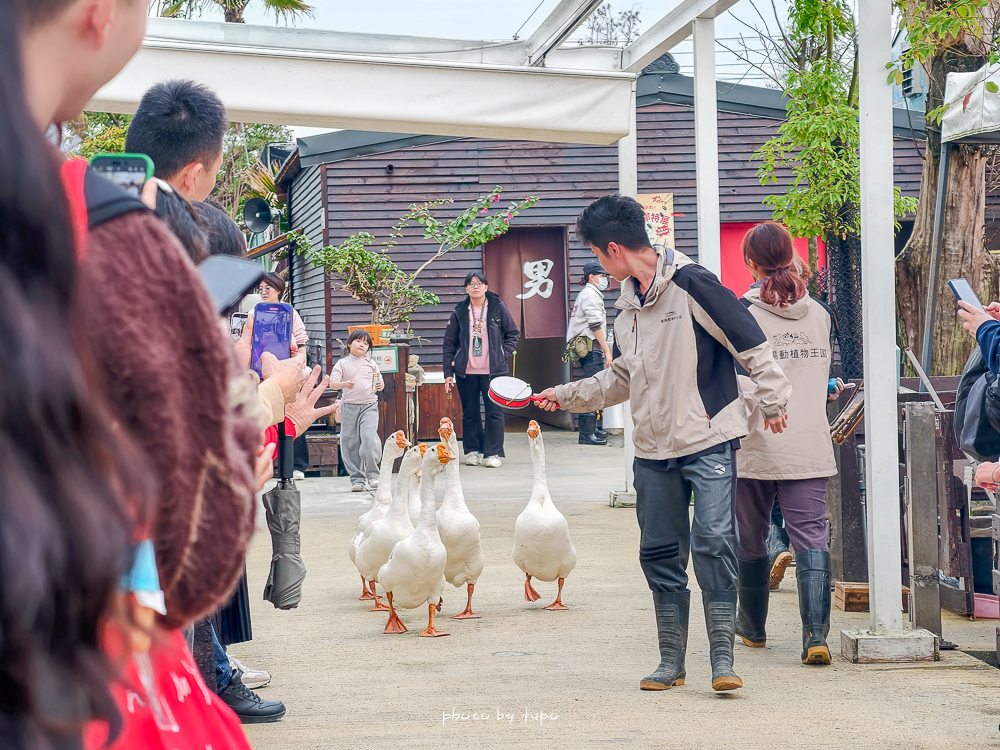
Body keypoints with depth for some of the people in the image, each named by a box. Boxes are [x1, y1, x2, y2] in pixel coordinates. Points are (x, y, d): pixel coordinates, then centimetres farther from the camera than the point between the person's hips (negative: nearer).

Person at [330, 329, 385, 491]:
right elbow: (332, 383, -3)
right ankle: (356, 478, 9)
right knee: (350, 443, 0)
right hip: (349, 406, 0)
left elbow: (379, 382, 17)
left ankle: (372, 475, -7)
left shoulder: (370, 363, 10)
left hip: (369, 406, 0)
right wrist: (345, 384, -23)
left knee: (369, 438, -18)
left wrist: (380, 386, -7)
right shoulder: (342, 364, 5)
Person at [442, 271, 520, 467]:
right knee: (470, 412, 6)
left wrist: (504, 354, -2)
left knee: (494, 411, -3)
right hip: (466, 371, 1)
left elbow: (513, 333, 11)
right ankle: (472, 451, 16)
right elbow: (449, 344, 8)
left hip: (492, 370, -1)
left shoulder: (498, 308, 3)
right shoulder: (459, 312, 5)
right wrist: (448, 372, 4)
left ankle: (493, 453, 3)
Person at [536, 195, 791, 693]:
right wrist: (569, 395, 26)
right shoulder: (628, 302, 14)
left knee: (713, 541, -16)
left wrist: (772, 400, -11)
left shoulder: (690, 283, -11)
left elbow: (748, 340, -11)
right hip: (653, 448, 8)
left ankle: (722, 656, -10)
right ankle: (671, 661, 18)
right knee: (660, 554, 8)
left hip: (710, 441, -8)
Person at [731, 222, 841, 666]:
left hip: (757, 448, -2)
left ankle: (753, 627, 29)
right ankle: (816, 634, -17)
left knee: (751, 540, 15)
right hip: (810, 449, 3)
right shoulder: (819, 314, 5)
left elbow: (742, 390, -15)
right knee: (811, 537, -2)